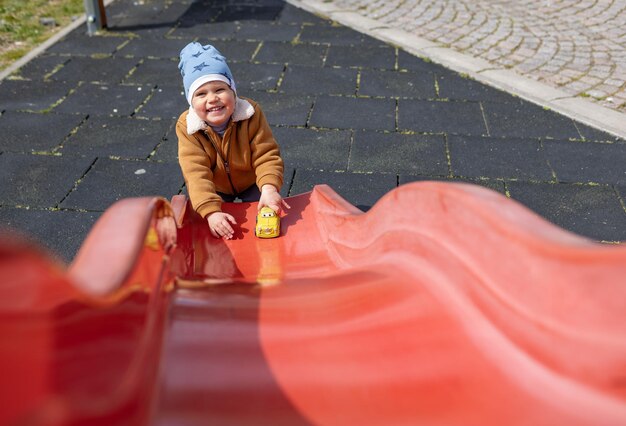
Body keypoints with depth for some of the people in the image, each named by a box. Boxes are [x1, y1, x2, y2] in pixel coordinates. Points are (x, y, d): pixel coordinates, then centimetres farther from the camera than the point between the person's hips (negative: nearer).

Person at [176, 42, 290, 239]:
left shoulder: (251, 114, -30)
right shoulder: (187, 127, -30)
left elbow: (266, 156, -30)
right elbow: (196, 173, -37)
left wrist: (269, 187, -51)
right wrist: (211, 212, -51)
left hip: (251, 183, 0)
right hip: (215, 189, 0)